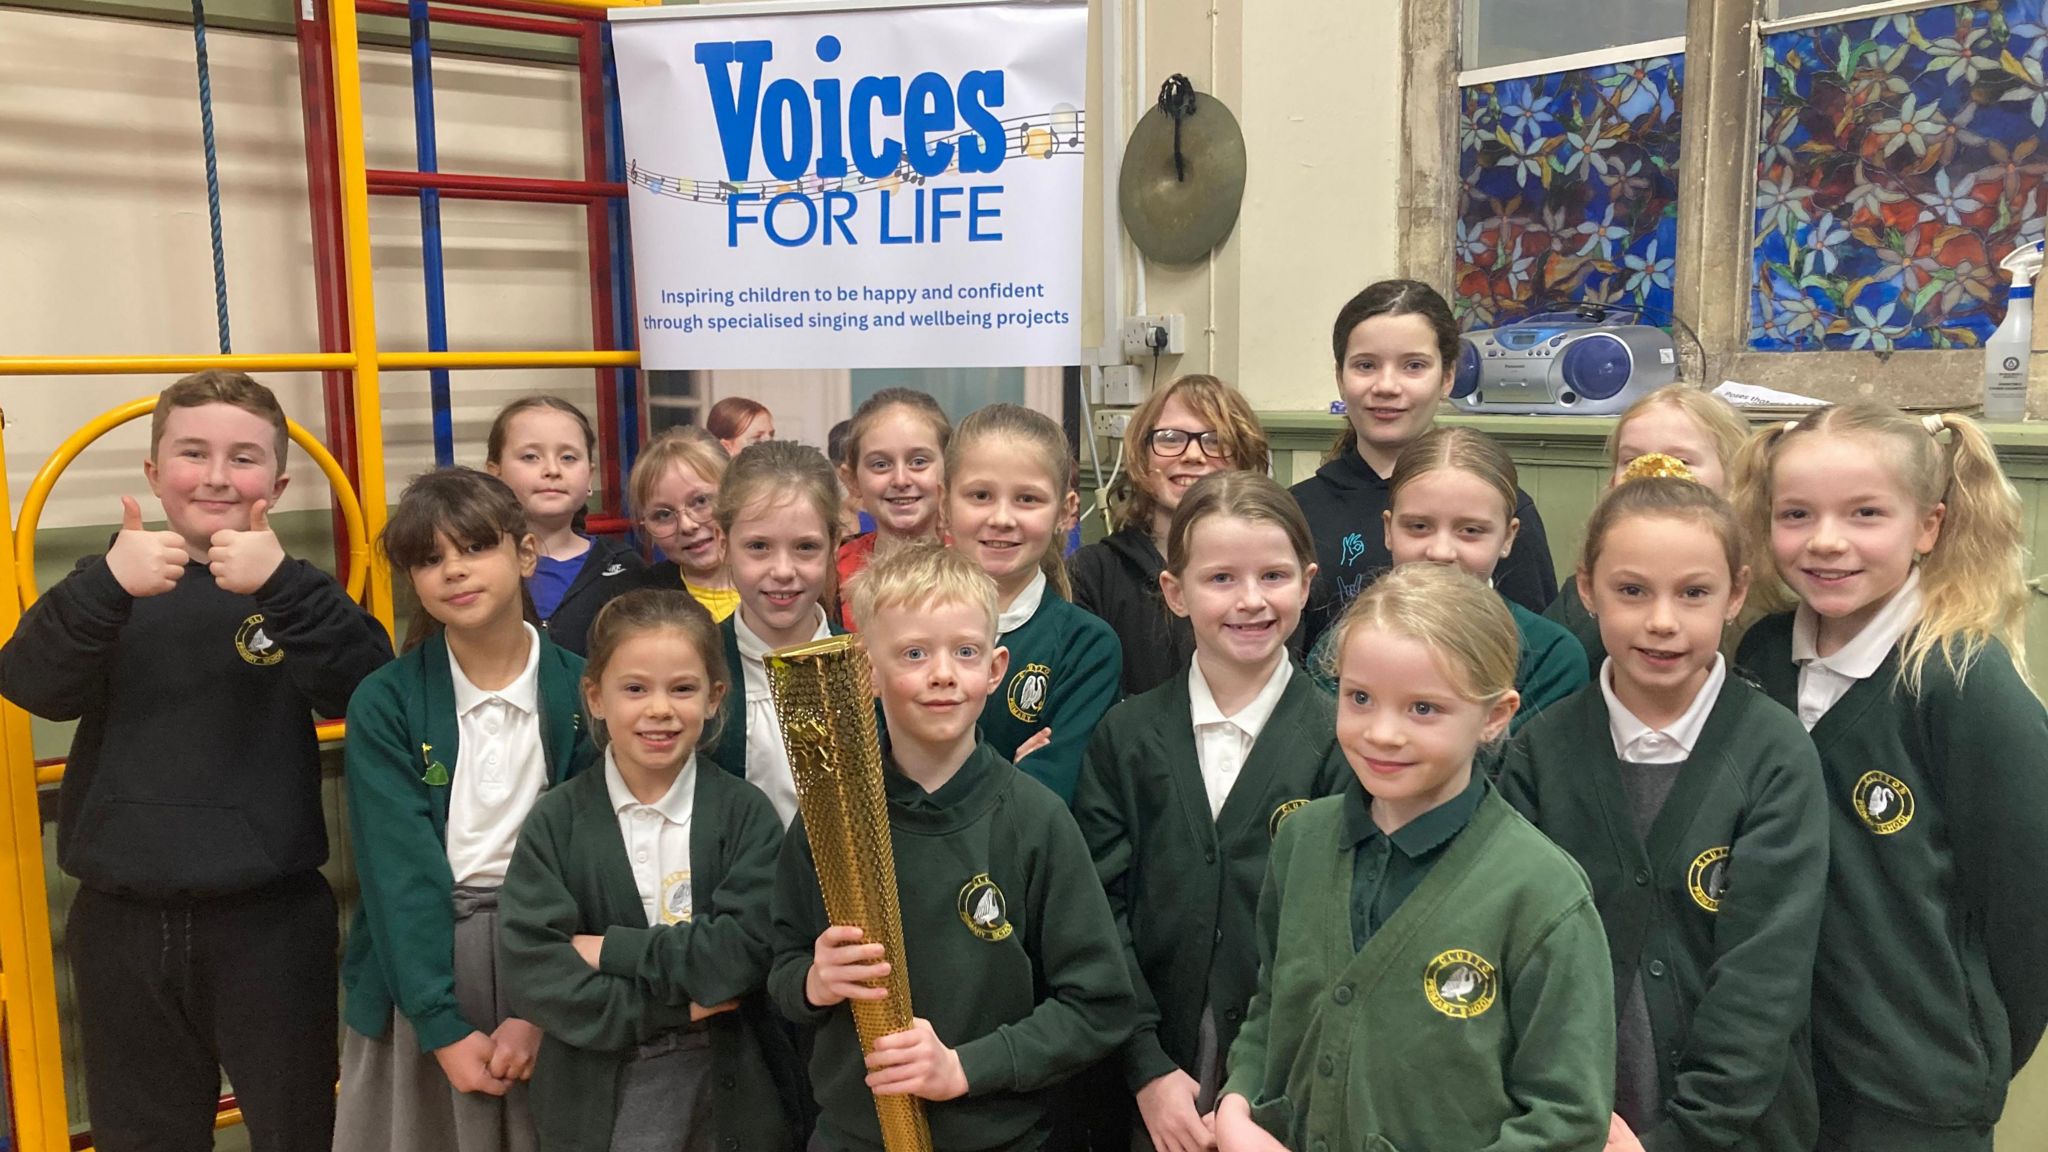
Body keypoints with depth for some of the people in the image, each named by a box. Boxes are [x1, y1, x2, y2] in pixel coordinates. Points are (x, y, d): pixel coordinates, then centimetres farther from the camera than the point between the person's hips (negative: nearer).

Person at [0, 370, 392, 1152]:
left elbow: (369, 691, -19)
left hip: (271, 916, -2)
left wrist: (283, 586, -33)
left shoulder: (298, 588, -2)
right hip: (124, 919, 2)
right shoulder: (115, 582, 4)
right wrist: (107, 585, -30)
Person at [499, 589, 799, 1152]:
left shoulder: (744, 811, -7)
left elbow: (747, 949, -17)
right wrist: (664, 1007, -18)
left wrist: (610, 950, -16)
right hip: (599, 1094, 0)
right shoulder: (557, 821, -5)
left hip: (732, 1084, 0)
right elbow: (529, 972, -13)